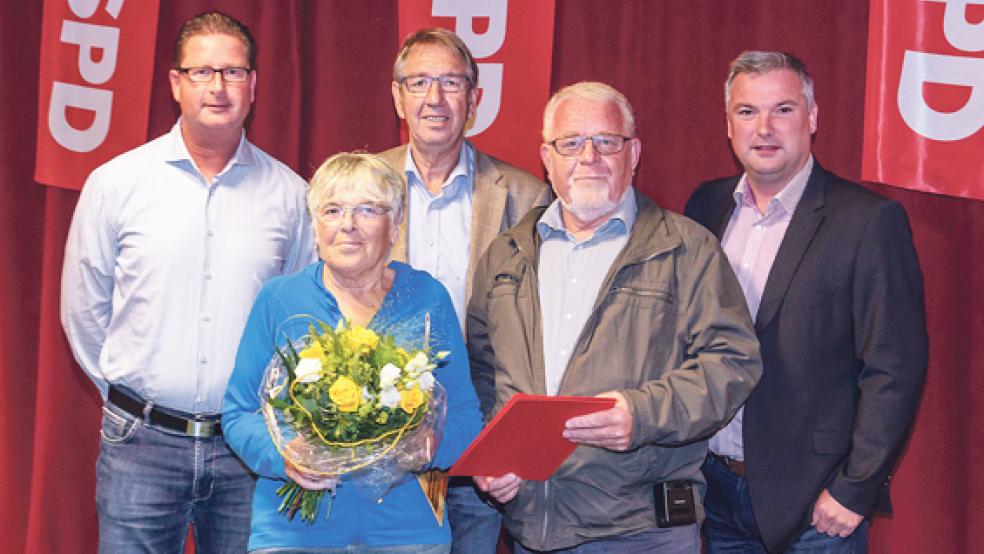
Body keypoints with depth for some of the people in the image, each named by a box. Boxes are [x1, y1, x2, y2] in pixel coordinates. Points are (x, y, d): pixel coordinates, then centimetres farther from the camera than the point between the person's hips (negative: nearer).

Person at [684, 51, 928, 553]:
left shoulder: (869, 221, -11)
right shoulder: (706, 206, 5)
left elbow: (894, 371, -12)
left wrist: (855, 492, -14)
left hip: (812, 504, -4)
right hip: (713, 488, 5)